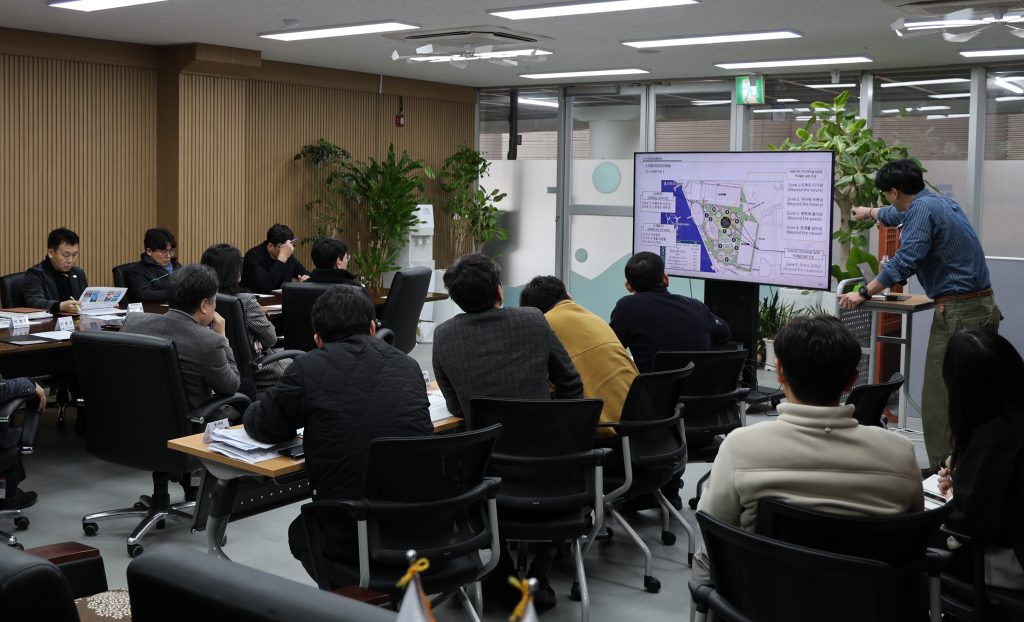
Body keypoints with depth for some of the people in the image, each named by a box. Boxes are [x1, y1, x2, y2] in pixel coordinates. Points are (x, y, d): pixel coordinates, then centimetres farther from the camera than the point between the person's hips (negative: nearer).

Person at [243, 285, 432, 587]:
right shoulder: (408, 367, 7)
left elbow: (258, 425, 7)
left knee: (300, 531, 31)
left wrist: (309, 418, 25)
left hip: (353, 544, -4)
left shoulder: (310, 368, -6)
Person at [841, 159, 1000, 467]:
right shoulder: (941, 202, 19)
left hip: (958, 312, -10)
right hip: (984, 307, 10)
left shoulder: (923, 208, -11)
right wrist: (869, 213, 58)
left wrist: (864, 293, -15)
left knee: (938, 401, -8)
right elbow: (899, 214, 40)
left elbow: (905, 261, -21)